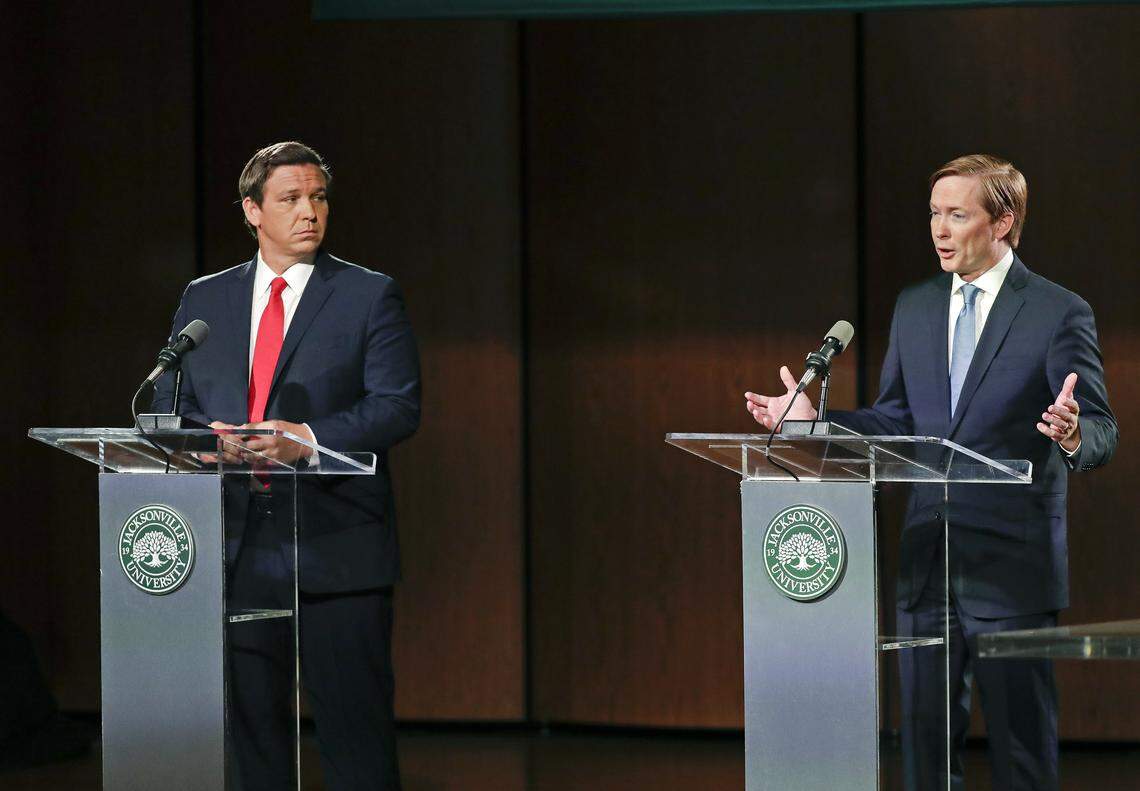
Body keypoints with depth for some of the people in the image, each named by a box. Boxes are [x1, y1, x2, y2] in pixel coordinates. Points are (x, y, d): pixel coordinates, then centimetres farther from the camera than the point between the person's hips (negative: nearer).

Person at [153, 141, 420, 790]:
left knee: (354, 726, -4)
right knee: (252, 724, 7)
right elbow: (168, 406, 13)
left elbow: (399, 407, -6)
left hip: (335, 542, -4)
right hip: (238, 545, 4)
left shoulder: (370, 297, 3)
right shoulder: (205, 300, 14)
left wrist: (310, 439, -21)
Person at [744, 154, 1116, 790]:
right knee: (926, 733, 9)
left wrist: (1073, 433, -32)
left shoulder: (1059, 313, -5)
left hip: (1011, 568, -5)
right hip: (928, 563, 5)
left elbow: (1101, 434, -9)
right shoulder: (915, 307, 12)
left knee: (1021, 739, -1)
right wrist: (812, 420, 4)